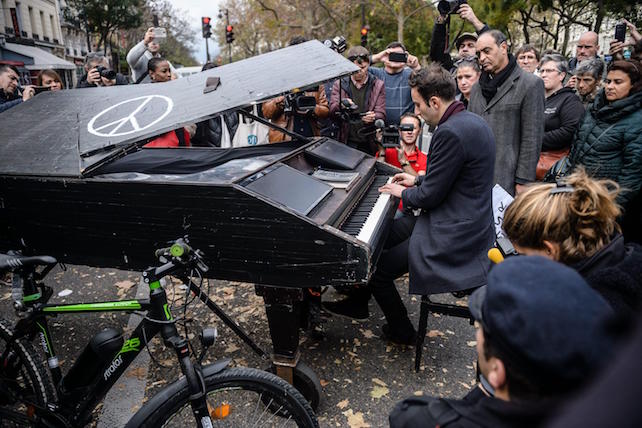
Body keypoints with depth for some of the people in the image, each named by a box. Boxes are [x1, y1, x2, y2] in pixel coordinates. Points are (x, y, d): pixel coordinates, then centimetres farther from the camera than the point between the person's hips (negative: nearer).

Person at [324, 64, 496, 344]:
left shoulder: (450, 133, -25)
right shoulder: (469, 121, 8)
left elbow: (430, 195, -21)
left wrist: (403, 193, -2)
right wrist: (417, 181, 17)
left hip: (454, 236, -11)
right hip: (468, 222, 11)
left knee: (377, 269, -2)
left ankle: (401, 331, 21)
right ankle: (357, 302, 30)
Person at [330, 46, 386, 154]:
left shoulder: (378, 85, 5)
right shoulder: (339, 84, 7)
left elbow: (381, 114, 0)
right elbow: (332, 109, -3)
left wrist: (373, 117, -24)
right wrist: (342, 104, -26)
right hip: (347, 142, 0)